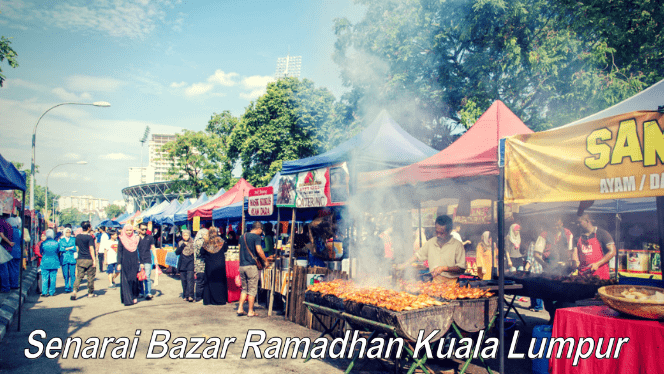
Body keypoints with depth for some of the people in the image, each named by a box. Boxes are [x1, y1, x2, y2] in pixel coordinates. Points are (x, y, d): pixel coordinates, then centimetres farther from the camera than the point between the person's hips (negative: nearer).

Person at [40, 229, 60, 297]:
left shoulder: (43, 243, -7)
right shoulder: (56, 243, -5)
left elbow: (40, 252, 7)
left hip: (45, 263, -1)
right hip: (54, 263, 1)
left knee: (44, 278, 5)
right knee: (53, 278, 7)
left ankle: (44, 292, 4)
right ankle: (52, 292, 12)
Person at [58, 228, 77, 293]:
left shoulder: (74, 239, 9)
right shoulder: (61, 240, 12)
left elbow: (75, 248, -2)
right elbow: (60, 249, -2)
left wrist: (65, 248, -6)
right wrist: (71, 247, -8)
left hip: (72, 258, -1)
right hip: (64, 259, 1)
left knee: (72, 274, -5)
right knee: (65, 275, 0)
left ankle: (73, 288, 5)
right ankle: (67, 288, 10)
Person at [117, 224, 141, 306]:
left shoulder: (136, 239, 6)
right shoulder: (121, 240, 0)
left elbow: (139, 251, 10)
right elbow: (119, 252, 0)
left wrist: (140, 262, 5)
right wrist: (119, 263, -5)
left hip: (134, 262, 2)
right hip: (125, 263, -2)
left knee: (134, 280, 2)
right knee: (126, 281, -2)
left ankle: (134, 297, 15)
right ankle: (127, 299, 1)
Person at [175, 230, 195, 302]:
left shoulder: (193, 243, 5)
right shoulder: (180, 243, 11)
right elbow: (177, 253, 0)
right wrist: (183, 245, -11)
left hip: (190, 264, -3)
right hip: (182, 264, 3)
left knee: (190, 279, -14)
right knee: (184, 280, 4)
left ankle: (190, 296, -21)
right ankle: (185, 296, 14)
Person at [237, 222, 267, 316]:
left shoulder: (242, 237, 14)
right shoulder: (256, 237, -8)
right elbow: (259, 250, -17)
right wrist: (265, 261, -6)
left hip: (242, 265, 7)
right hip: (251, 266, -7)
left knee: (244, 289, 18)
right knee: (252, 290, 3)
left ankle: (240, 309, 12)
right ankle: (250, 311, 7)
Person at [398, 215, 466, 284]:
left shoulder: (457, 245, -3)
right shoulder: (431, 242, 12)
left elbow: (462, 268, -5)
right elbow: (418, 255, 21)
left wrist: (444, 268, -15)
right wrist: (405, 264, 7)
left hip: (450, 282, -4)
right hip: (435, 281, 4)